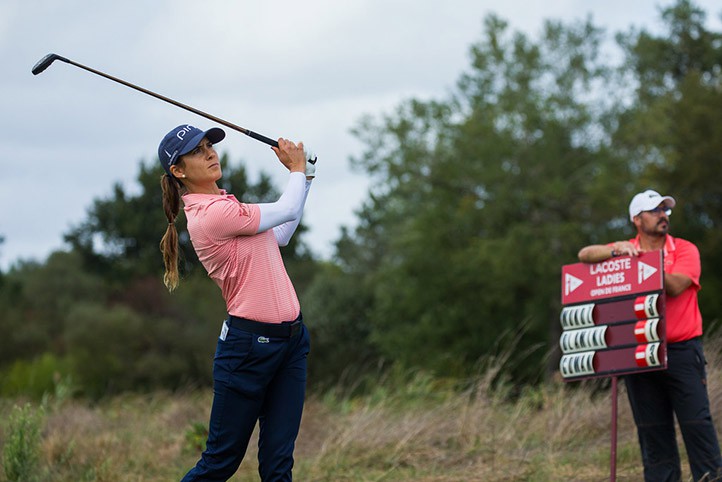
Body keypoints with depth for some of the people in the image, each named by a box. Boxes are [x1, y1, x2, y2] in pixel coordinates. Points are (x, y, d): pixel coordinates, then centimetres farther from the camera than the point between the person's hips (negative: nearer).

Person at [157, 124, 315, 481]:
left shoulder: (222, 204, 13)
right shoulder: (212, 213, -18)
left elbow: (281, 234, 26)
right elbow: (287, 211, -8)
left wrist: (302, 176, 22)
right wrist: (297, 168, 10)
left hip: (290, 339, 9)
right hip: (250, 342, -9)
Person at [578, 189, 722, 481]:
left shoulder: (685, 251, 3)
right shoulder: (624, 250, 11)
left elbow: (675, 286, -13)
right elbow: (585, 255, 1)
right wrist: (617, 250, -15)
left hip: (681, 350, -2)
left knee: (696, 419, -6)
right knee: (651, 427, 5)